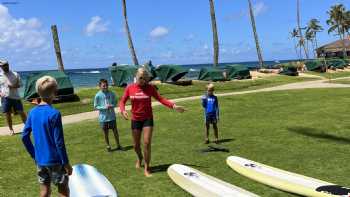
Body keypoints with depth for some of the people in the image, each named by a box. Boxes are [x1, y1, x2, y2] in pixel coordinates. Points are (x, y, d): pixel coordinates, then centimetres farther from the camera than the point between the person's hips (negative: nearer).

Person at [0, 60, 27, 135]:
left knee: (21, 112, 1)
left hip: (15, 97, -1)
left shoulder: (15, 74, 2)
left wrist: (13, 86, -17)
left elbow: (19, 85, 3)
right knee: (7, 114, 5)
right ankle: (11, 129, 17)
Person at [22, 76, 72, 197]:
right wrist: (66, 162, -10)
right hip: (55, 160, -6)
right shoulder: (54, 114, -19)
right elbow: (59, 142, -19)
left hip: (40, 161, 6)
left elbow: (24, 136, 6)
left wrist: (34, 155, 17)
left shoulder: (32, 112, 0)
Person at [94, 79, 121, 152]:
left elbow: (115, 102, 7)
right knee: (105, 133, 10)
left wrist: (112, 106, -16)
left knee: (115, 131, 9)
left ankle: (118, 145, 26)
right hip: (103, 117, -1)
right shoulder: (98, 95, -10)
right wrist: (104, 107, -19)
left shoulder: (111, 93, -4)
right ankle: (108, 146, 28)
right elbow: (95, 106, -5)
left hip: (112, 116, 2)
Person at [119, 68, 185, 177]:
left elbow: (160, 99, -6)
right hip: (135, 120, 1)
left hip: (148, 119, -1)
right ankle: (140, 158, 46)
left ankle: (147, 168, 5)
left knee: (147, 143, -9)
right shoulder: (129, 88, -4)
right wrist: (123, 111, -20)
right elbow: (122, 102, 1)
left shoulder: (150, 88, -5)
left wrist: (173, 106, -18)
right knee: (136, 145, 12)